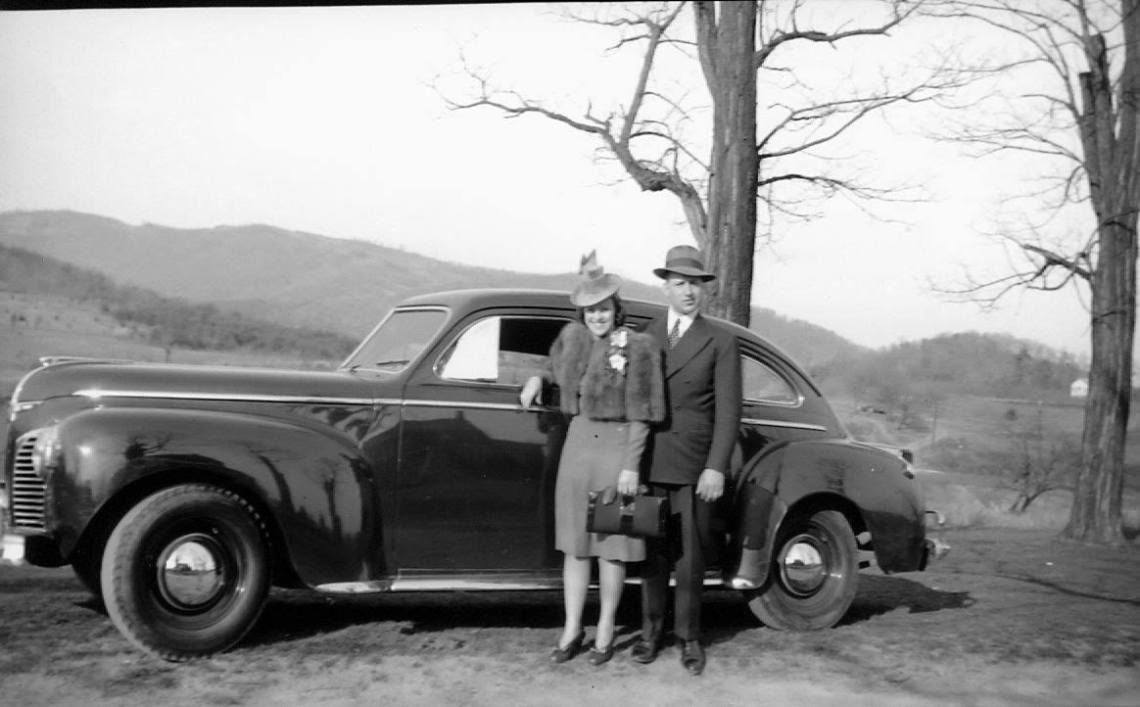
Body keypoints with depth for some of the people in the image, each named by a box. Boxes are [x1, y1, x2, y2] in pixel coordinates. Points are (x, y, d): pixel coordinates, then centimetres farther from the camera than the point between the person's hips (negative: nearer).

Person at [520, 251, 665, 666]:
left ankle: (606, 630, 16)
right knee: (574, 541, 8)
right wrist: (538, 379, 6)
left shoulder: (638, 348, -10)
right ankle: (572, 629, 16)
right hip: (578, 442, 5)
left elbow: (640, 413, -11)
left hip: (618, 446, -5)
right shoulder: (572, 339, 5)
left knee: (610, 543, 3)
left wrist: (631, 466, -14)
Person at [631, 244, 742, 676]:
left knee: (690, 556, 3)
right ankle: (651, 631, 18)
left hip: (694, 467, -2)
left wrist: (716, 467, -10)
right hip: (649, 463, 2)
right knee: (653, 553, 7)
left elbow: (728, 410, -2)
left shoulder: (720, 342, 2)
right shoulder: (645, 336, 11)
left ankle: (688, 637, 15)